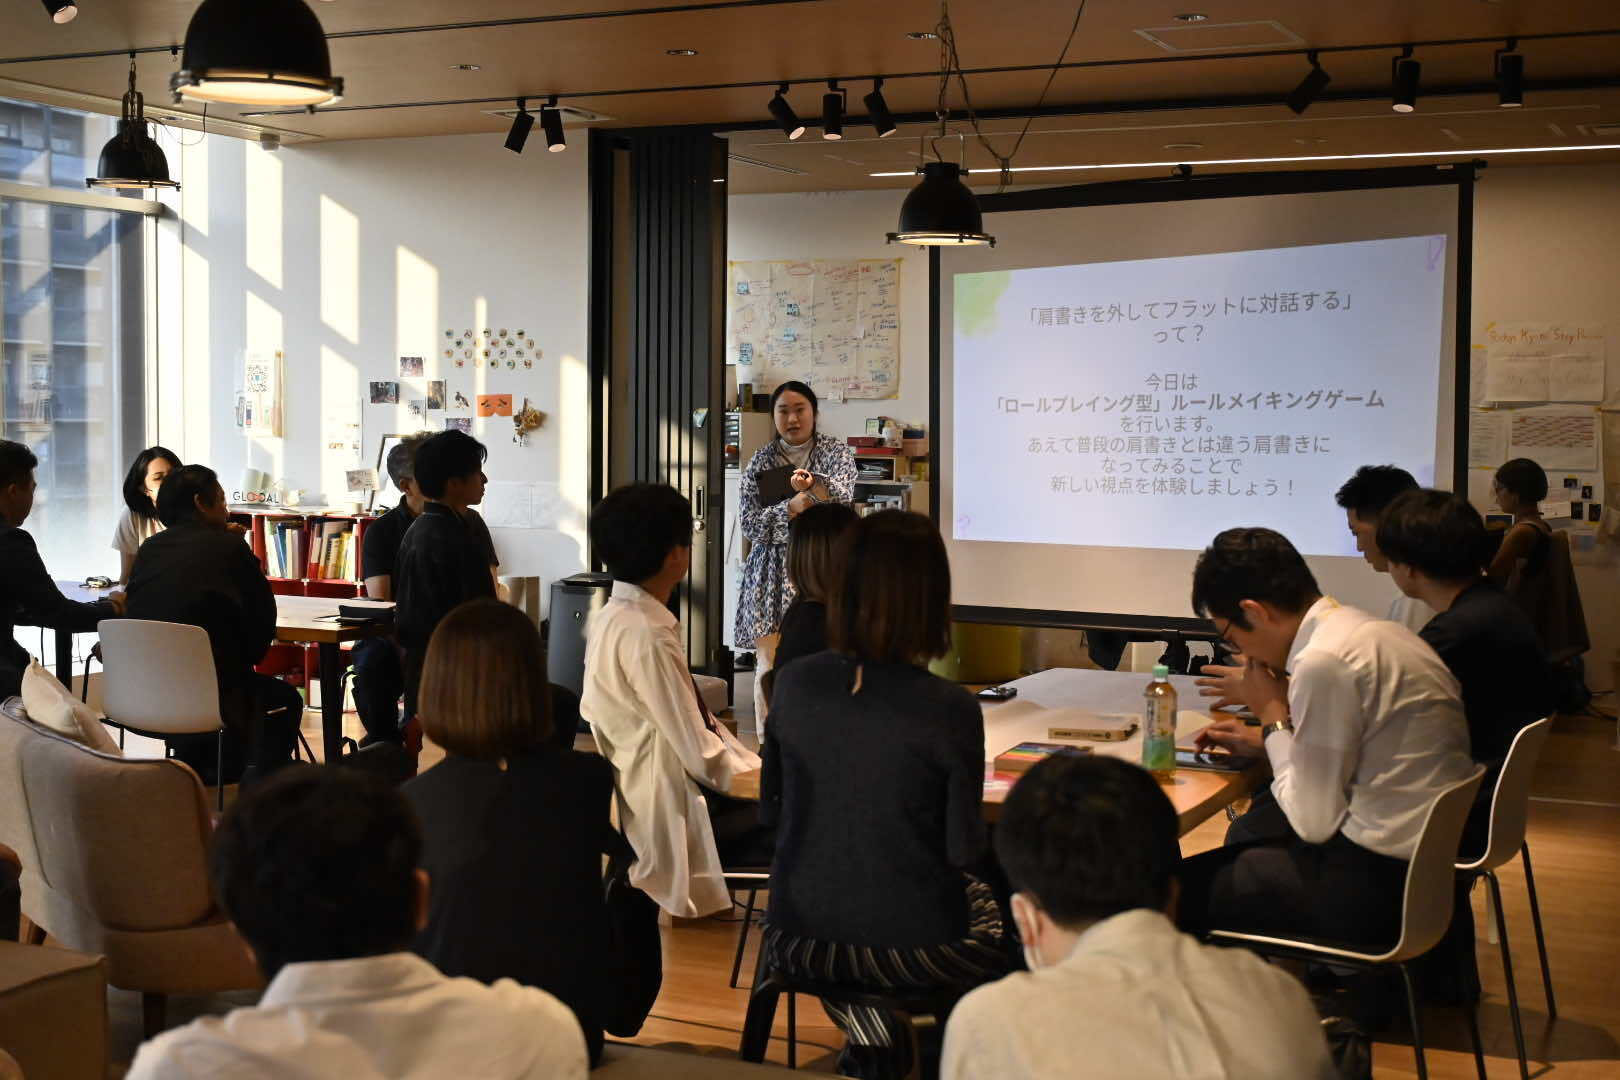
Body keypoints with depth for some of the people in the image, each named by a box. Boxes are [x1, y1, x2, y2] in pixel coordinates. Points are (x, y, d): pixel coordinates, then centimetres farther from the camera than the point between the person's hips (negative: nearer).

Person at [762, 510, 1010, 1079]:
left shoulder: (794, 683, -8)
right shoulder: (950, 710, -19)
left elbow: (772, 808, 5)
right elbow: (964, 850, -11)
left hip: (798, 941, 3)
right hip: (913, 948, -3)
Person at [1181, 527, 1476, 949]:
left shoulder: (1324, 663, -21)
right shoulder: (1371, 630, 6)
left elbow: (1313, 823, -15)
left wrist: (1273, 718, -5)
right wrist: (1267, 740, 15)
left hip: (1383, 886, -9)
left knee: (1183, 889, -2)